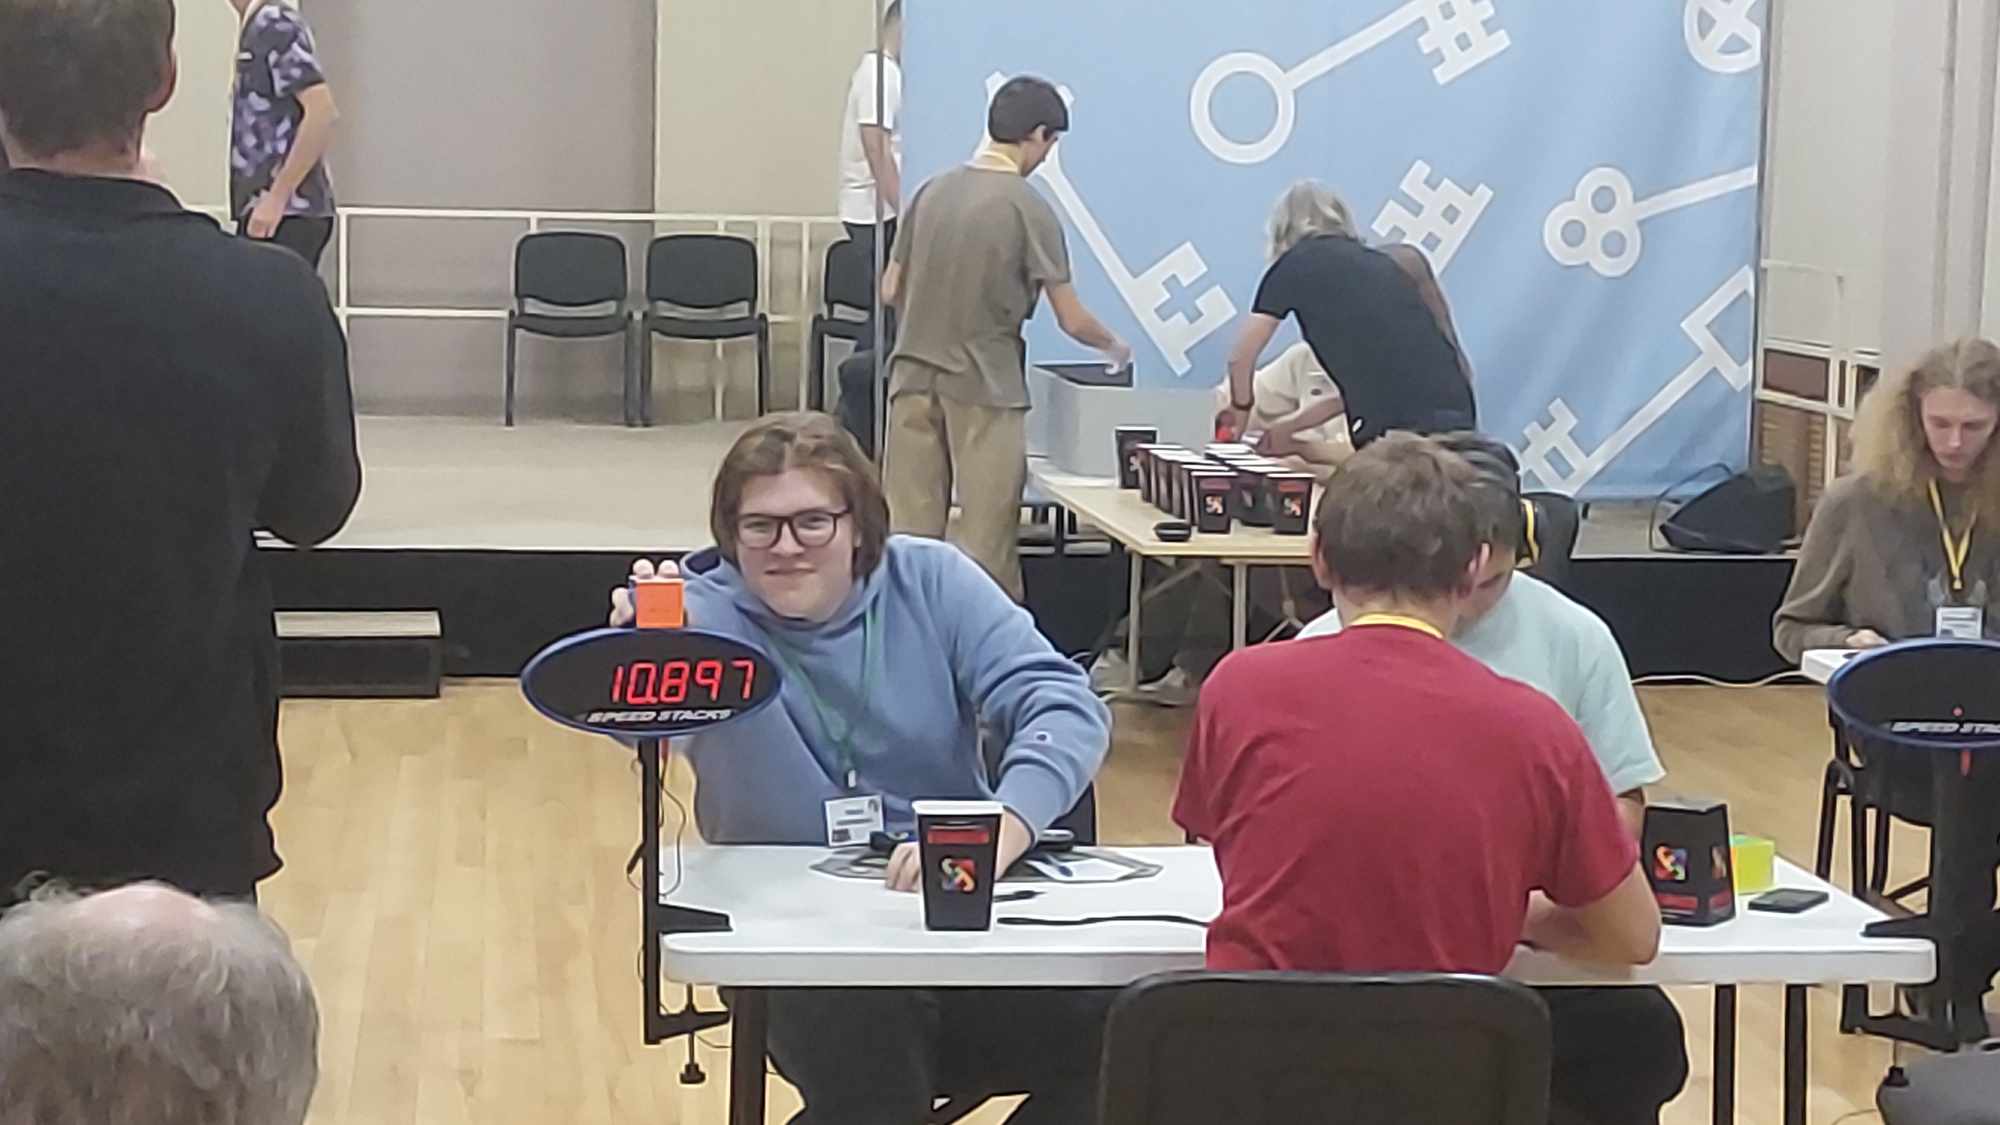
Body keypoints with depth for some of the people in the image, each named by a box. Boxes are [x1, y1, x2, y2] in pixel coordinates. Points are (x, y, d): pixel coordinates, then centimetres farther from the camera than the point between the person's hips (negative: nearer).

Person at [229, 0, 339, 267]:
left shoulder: (275, 23, -12)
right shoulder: (260, 26, 16)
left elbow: (322, 112, -22)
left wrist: (276, 197, -21)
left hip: (285, 213, -9)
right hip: (277, 211, 9)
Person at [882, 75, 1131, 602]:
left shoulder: (932, 191, 5)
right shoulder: (1028, 208, -10)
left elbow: (891, 292, 11)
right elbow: (1072, 321, -8)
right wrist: (1115, 349, 11)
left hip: (915, 376, 5)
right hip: (985, 385, -5)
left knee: (911, 533, 8)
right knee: (987, 538, 3)